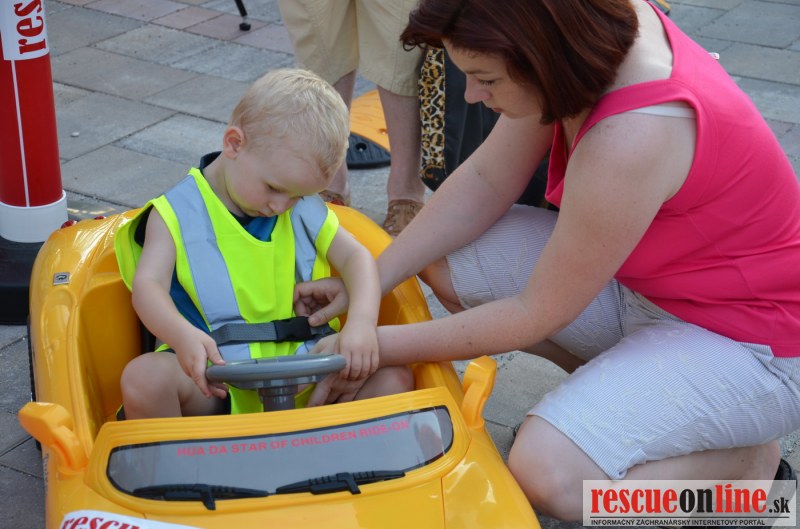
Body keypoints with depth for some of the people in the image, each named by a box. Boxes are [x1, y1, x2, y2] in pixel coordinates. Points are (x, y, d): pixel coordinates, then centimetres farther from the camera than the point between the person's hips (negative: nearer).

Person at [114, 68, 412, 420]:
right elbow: (148, 285, -11)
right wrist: (184, 337, -34)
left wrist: (362, 322, -16)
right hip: (211, 377, -3)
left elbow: (355, 257, 6)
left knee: (392, 377, -16)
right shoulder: (177, 213, -1)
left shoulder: (303, 209, 11)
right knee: (144, 378, -33)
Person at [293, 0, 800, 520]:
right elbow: (487, 180, -3)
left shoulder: (628, 141, -36)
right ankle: (623, 382, 9)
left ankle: (751, 463, -1)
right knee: (444, 255, -1)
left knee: (548, 474, -28)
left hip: (752, 344, -8)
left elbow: (534, 314, -23)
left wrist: (378, 347, -14)